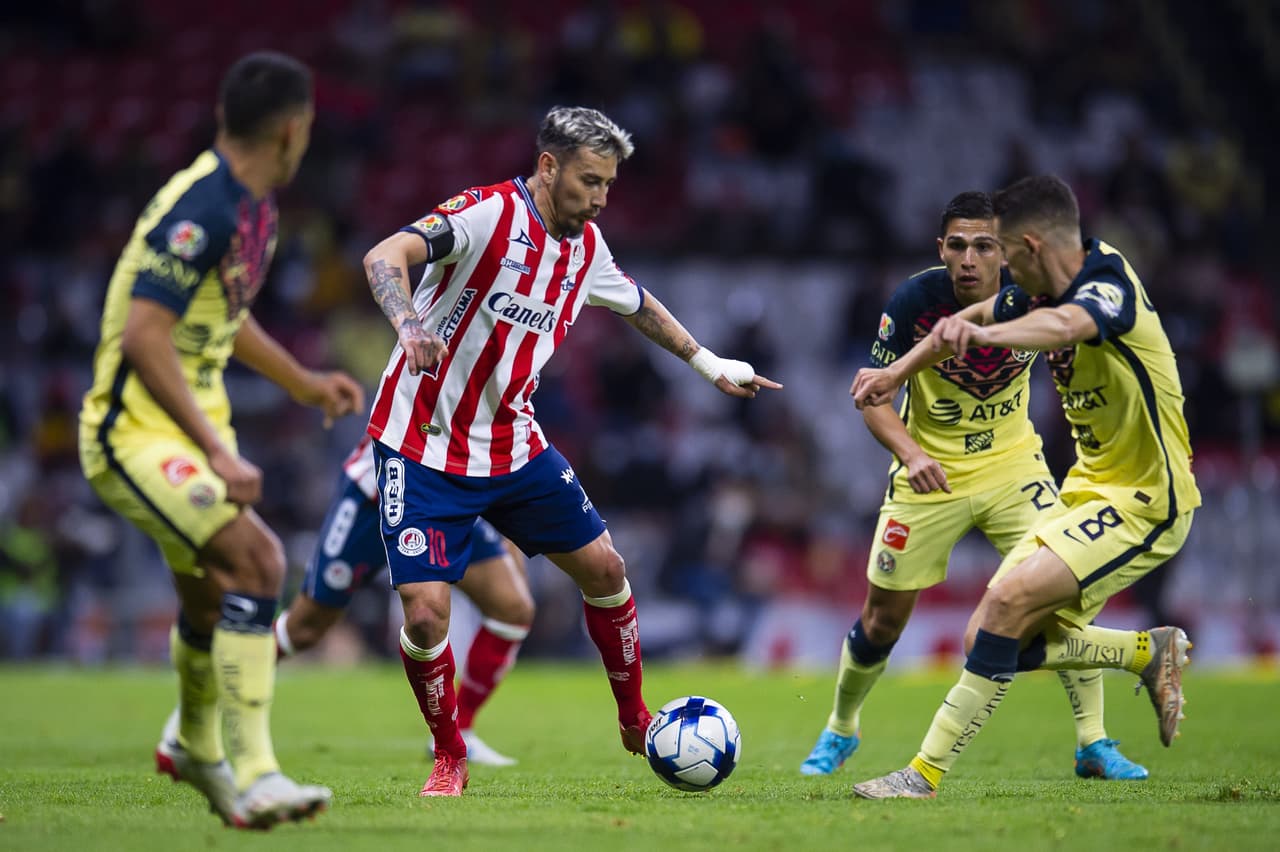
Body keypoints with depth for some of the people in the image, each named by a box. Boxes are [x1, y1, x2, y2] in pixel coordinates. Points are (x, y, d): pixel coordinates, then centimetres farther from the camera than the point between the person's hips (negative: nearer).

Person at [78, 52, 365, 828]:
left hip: (192, 425, 10)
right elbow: (144, 336, -29)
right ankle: (253, 778, -25)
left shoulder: (253, 208, 8)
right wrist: (218, 453, -31)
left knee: (213, 590, 23)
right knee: (254, 557, -25)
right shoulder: (201, 210, -23)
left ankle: (195, 748, 50)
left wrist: (303, 383, 28)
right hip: (137, 433, -10)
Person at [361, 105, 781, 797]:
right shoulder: (489, 214, -18)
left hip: (514, 446, 7)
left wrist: (709, 364, 32)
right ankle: (449, 758, 10)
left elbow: (637, 303, 26)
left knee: (605, 570, 8)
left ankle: (636, 722, 30)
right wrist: (408, 322, -52)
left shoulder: (586, 247, 4)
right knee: (425, 615, -14)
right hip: (424, 450, -7)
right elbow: (384, 258, -33)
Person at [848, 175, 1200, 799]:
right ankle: (1151, 654, 17)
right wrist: (898, 371, 23)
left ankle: (926, 772, -20)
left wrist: (984, 335, -66)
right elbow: (978, 316, 25)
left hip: (1144, 501, -9)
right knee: (991, 639, 1)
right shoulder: (1041, 290, 3)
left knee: (1010, 599, -26)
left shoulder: (1109, 284, -23)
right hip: (1088, 490, 10)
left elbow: (1065, 325, -48)